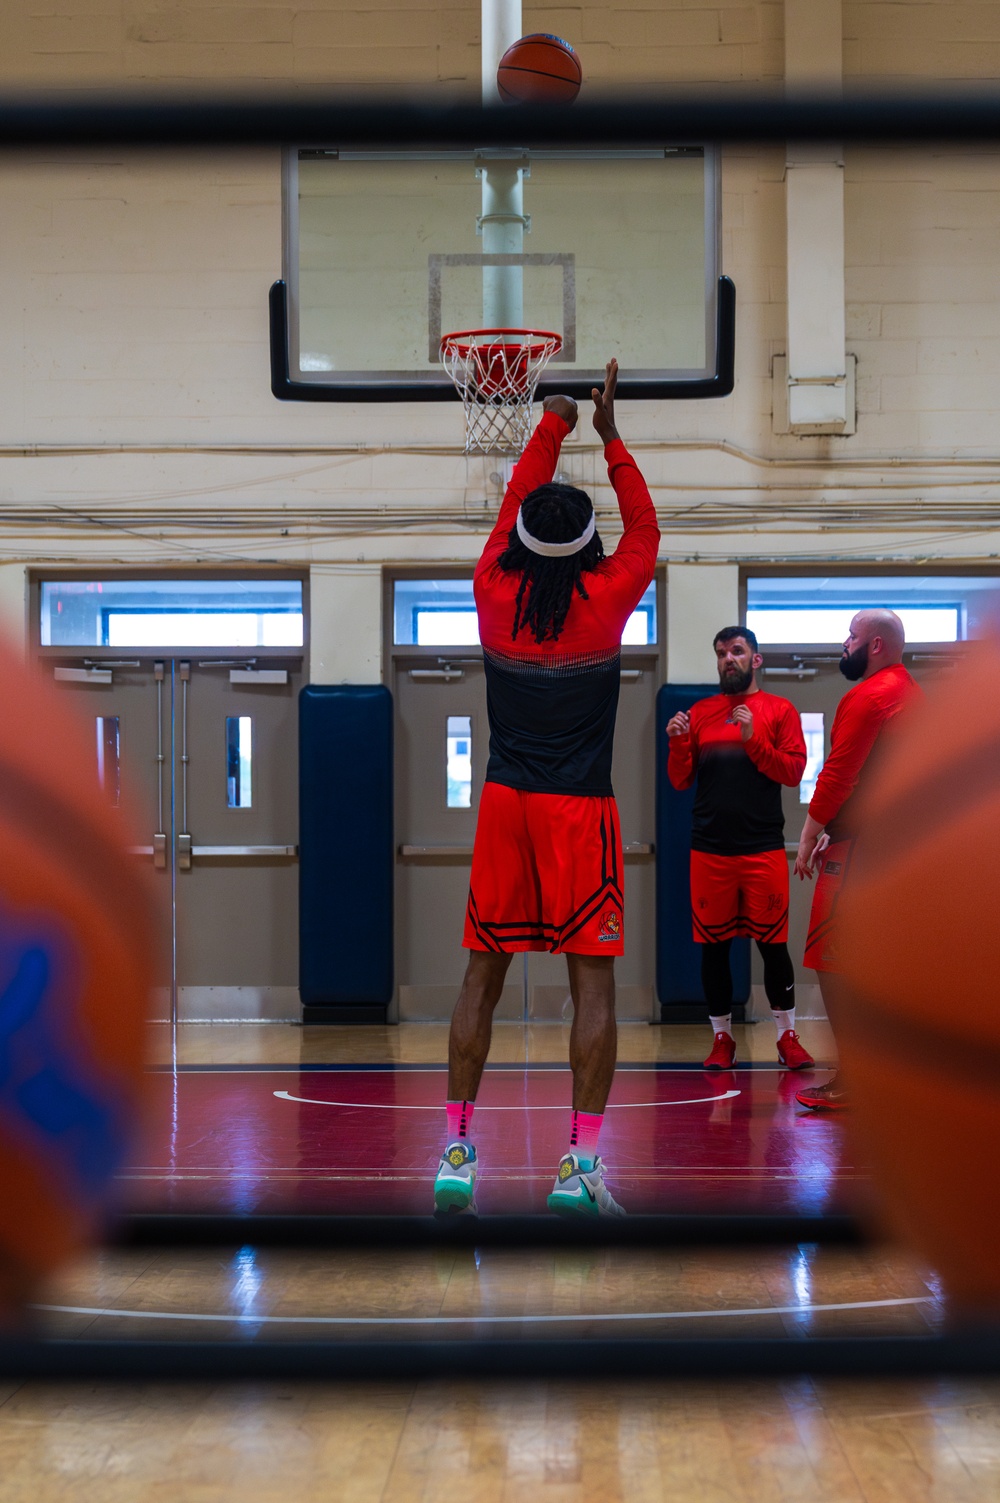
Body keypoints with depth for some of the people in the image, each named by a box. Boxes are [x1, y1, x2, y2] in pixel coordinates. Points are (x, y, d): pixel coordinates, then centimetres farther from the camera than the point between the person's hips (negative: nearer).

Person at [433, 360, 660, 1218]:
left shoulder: (495, 592, 0)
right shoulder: (606, 602, -7)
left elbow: (514, 503, 17)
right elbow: (645, 533, 12)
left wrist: (555, 423, 27)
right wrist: (610, 436, 18)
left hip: (505, 800, 3)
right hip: (580, 809, -3)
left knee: (484, 973, 10)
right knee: (593, 979, 0)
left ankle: (457, 1151, 9)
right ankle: (581, 1163, -5)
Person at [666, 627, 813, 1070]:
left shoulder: (779, 711, 5)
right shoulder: (700, 713, 11)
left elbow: (793, 772, -4)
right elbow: (680, 780, 10)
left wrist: (753, 738, -15)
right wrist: (677, 742, -8)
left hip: (763, 848, -2)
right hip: (709, 849, 2)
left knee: (773, 944, 1)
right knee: (713, 946, 5)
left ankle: (787, 1036, 13)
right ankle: (722, 1038, 16)